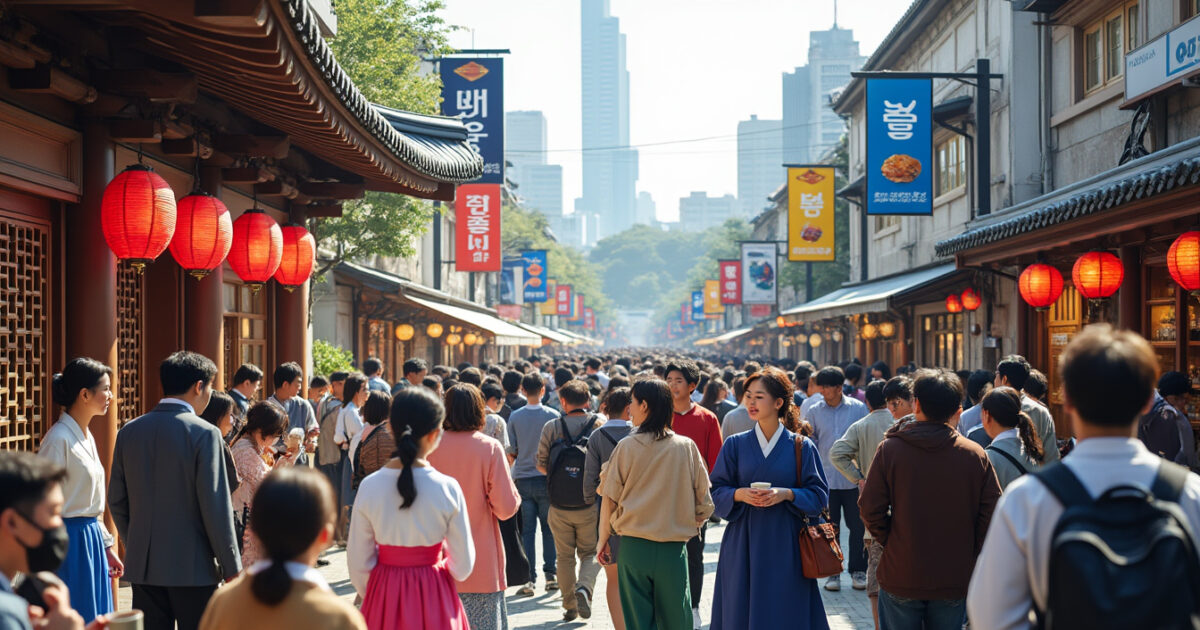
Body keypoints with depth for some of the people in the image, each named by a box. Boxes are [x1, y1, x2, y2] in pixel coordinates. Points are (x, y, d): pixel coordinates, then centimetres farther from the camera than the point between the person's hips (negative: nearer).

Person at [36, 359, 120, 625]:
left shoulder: (87, 437, 12)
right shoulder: (59, 439, -15)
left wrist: (107, 545, 18)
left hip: (92, 540, 9)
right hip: (70, 540, -9)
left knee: (95, 619, 11)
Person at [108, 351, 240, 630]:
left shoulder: (129, 431, 5)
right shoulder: (204, 433, -11)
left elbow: (117, 501, 9)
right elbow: (215, 506, -13)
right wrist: (231, 567, -6)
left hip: (142, 565, 5)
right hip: (193, 566, -5)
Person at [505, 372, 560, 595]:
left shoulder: (515, 417, -2)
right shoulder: (553, 416, -4)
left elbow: (511, 452, 2)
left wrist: (508, 468, 20)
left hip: (523, 479, 0)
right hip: (547, 479, 0)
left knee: (526, 530, 3)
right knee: (549, 528, 10)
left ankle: (528, 578, -1)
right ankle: (550, 575, 9)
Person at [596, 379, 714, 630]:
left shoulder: (626, 447, -5)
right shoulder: (686, 447, -2)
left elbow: (609, 500, -2)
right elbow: (704, 503, 2)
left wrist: (603, 540, 11)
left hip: (632, 548, 0)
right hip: (673, 550, 0)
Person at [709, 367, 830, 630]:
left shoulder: (801, 446, 1)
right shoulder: (736, 445, 5)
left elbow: (819, 495, 1)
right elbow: (717, 490, 5)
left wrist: (786, 494, -16)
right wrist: (740, 494, -14)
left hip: (785, 548, -1)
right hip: (743, 547, 1)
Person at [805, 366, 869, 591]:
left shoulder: (858, 408, 1)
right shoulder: (814, 412, 3)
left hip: (853, 478, -1)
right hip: (826, 478, 1)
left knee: (858, 526, 3)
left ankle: (858, 570, 15)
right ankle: (832, 572, 15)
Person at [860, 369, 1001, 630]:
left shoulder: (890, 449, -8)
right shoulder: (976, 455, -4)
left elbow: (870, 509, -7)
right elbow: (991, 513, -4)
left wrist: (889, 543, 7)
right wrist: (968, 554, 8)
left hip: (901, 577, -1)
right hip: (955, 581, 1)